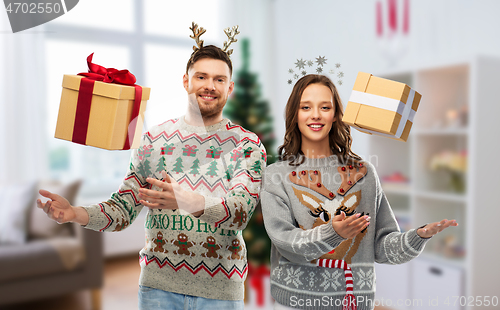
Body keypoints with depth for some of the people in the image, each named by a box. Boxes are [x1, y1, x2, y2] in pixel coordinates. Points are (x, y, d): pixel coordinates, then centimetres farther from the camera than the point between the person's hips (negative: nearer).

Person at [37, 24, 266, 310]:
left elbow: (241, 212, -15)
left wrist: (190, 202, -34)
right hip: (159, 283, 1)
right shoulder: (154, 139, 5)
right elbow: (124, 208, 5)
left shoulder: (248, 144, -1)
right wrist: (77, 214, -14)